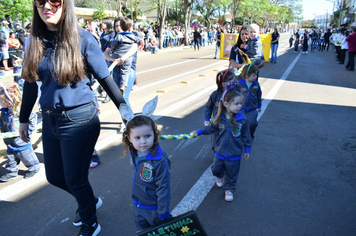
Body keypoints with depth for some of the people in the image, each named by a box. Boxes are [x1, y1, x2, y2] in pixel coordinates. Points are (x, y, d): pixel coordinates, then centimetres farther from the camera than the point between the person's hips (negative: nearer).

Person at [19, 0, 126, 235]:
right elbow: (31, 83, 12)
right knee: (55, 176, 18)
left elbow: (105, 78, -5)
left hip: (79, 119, -6)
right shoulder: (33, 41, 4)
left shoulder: (83, 39, -10)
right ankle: (91, 201, 48)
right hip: (50, 119, 6)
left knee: (75, 179, 7)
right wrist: (24, 119, 17)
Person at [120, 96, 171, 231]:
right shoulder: (134, 153, -12)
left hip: (155, 209, -6)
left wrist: (163, 214, -17)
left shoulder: (159, 161, -32)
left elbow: (163, 189, -24)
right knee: (142, 231, 27)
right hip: (138, 206, 6)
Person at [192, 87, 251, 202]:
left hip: (234, 154, -1)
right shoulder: (219, 118, -14)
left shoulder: (242, 120, -15)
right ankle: (220, 177, 54)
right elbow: (211, 128, 4)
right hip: (220, 152, 2)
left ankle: (229, 189, 39)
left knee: (232, 174, 13)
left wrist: (247, 148, 4)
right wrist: (199, 132, 2)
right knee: (216, 169, 19)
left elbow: (246, 135, -3)